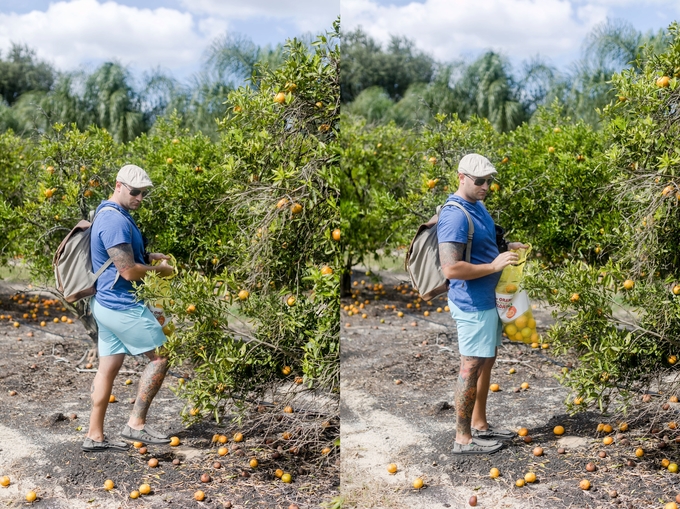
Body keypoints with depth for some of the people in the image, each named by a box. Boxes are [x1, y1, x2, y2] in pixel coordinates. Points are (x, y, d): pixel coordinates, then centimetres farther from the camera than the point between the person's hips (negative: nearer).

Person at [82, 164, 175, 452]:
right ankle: (136, 425, 3)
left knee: (109, 367, 11)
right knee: (160, 356, -1)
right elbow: (129, 271, -22)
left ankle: (95, 436, 16)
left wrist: (149, 256, 10)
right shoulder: (115, 221, -20)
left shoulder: (110, 214, 13)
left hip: (107, 304, 10)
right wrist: (161, 270, -6)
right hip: (123, 306, -10)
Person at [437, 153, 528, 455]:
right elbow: (451, 269, -29)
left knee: (486, 362, 18)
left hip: (488, 300, 10)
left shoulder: (478, 206, 9)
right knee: (472, 367, -2)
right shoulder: (455, 216, -23)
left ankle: (479, 425, 31)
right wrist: (493, 265, -25)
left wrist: (506, 247, 7)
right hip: (472, 304, -10)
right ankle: (463, 438, 8)